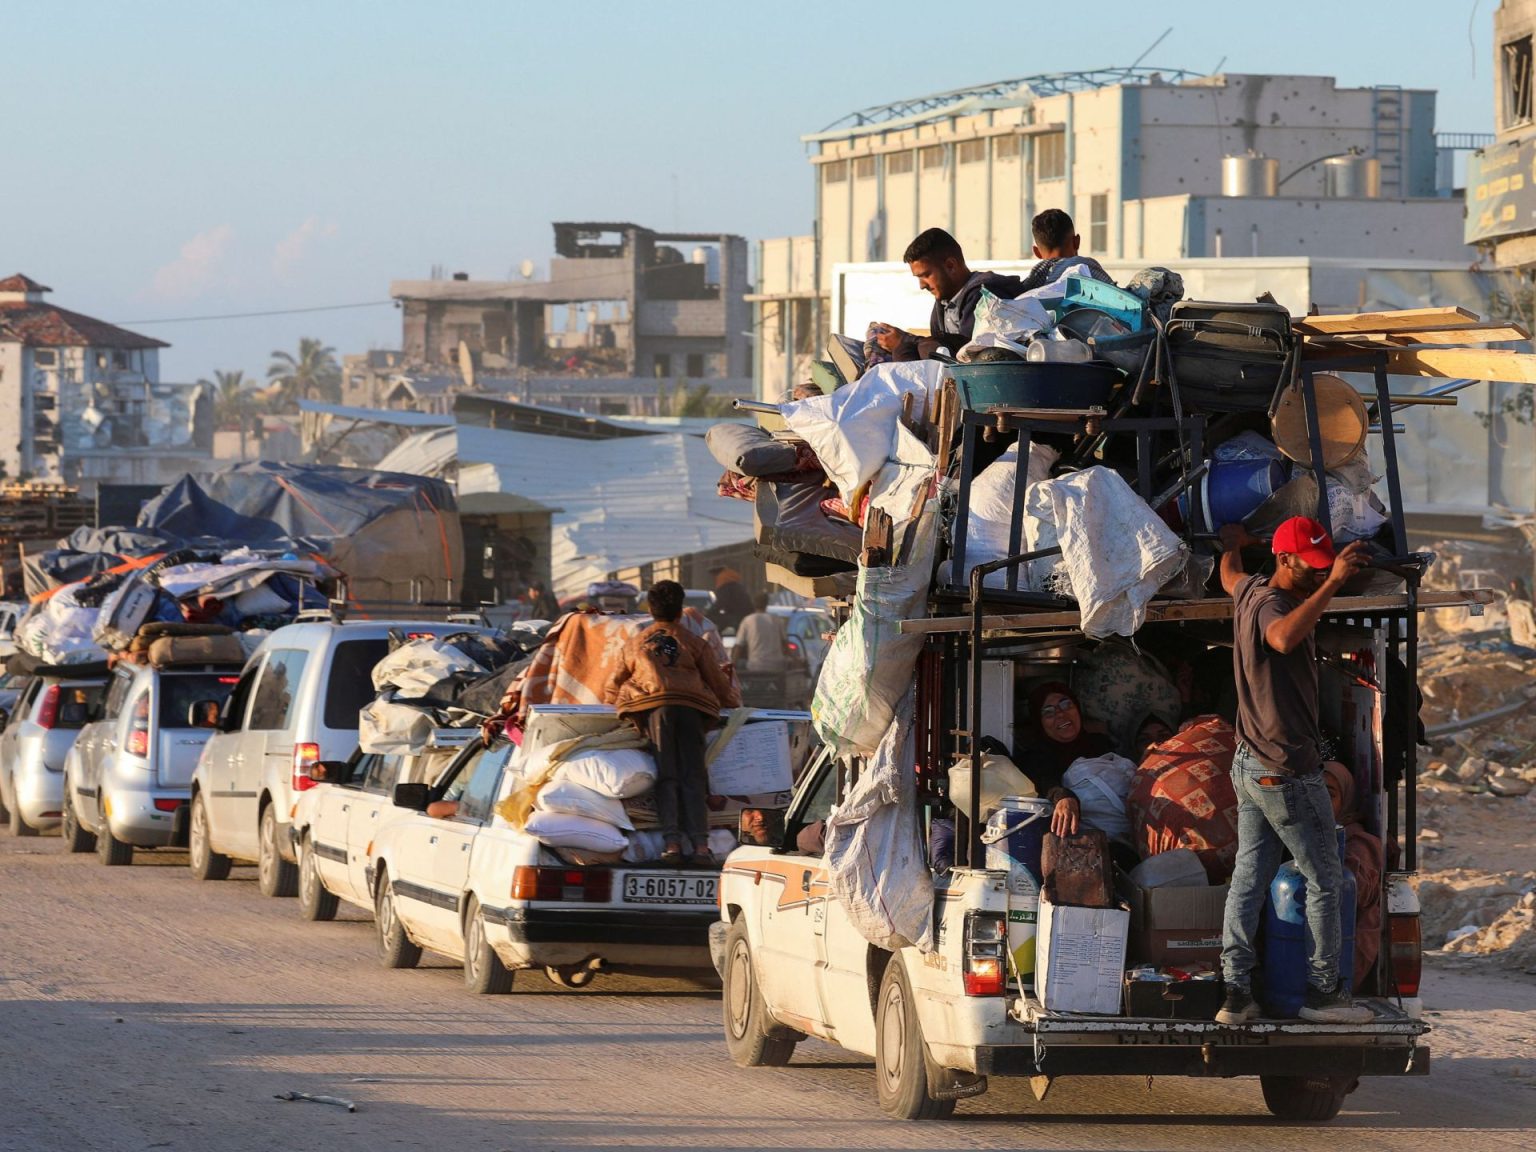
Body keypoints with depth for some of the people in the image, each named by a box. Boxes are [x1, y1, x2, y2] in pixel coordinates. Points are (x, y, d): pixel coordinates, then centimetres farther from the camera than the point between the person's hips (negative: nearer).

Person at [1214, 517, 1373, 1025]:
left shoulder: (1251, 590, 7)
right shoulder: (1270, 604, -22)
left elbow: (1229, 576, 34)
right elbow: (1283, 637, -48)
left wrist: (1231, 543, 56)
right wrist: (1332, 584, -51)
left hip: (1249, 767, 10)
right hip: (1288, 772, -10)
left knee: (1249, 877, 7)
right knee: (1324, 882, 2)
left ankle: (1235, 992, 5)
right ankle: (1323, 992, 6)